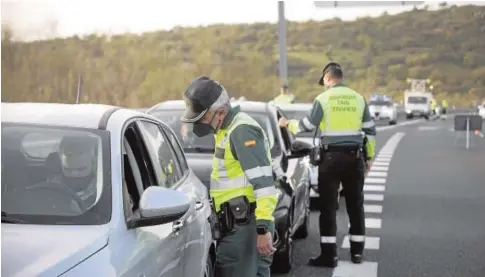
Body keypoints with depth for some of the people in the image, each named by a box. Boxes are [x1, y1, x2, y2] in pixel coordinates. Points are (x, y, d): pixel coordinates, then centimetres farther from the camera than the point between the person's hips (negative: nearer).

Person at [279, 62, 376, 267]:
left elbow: (307, 126, -3)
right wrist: (369, 156, 17)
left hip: (331, 157, -4)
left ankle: (329, 254, 1)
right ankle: (357, 251, 18)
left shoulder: (323, 99, -4)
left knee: (328, 206, 1)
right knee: (355, 205, 12)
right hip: (354, 156, 4)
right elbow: (370, 130, 9)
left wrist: (289, 124, 16)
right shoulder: (358, 98, 7)